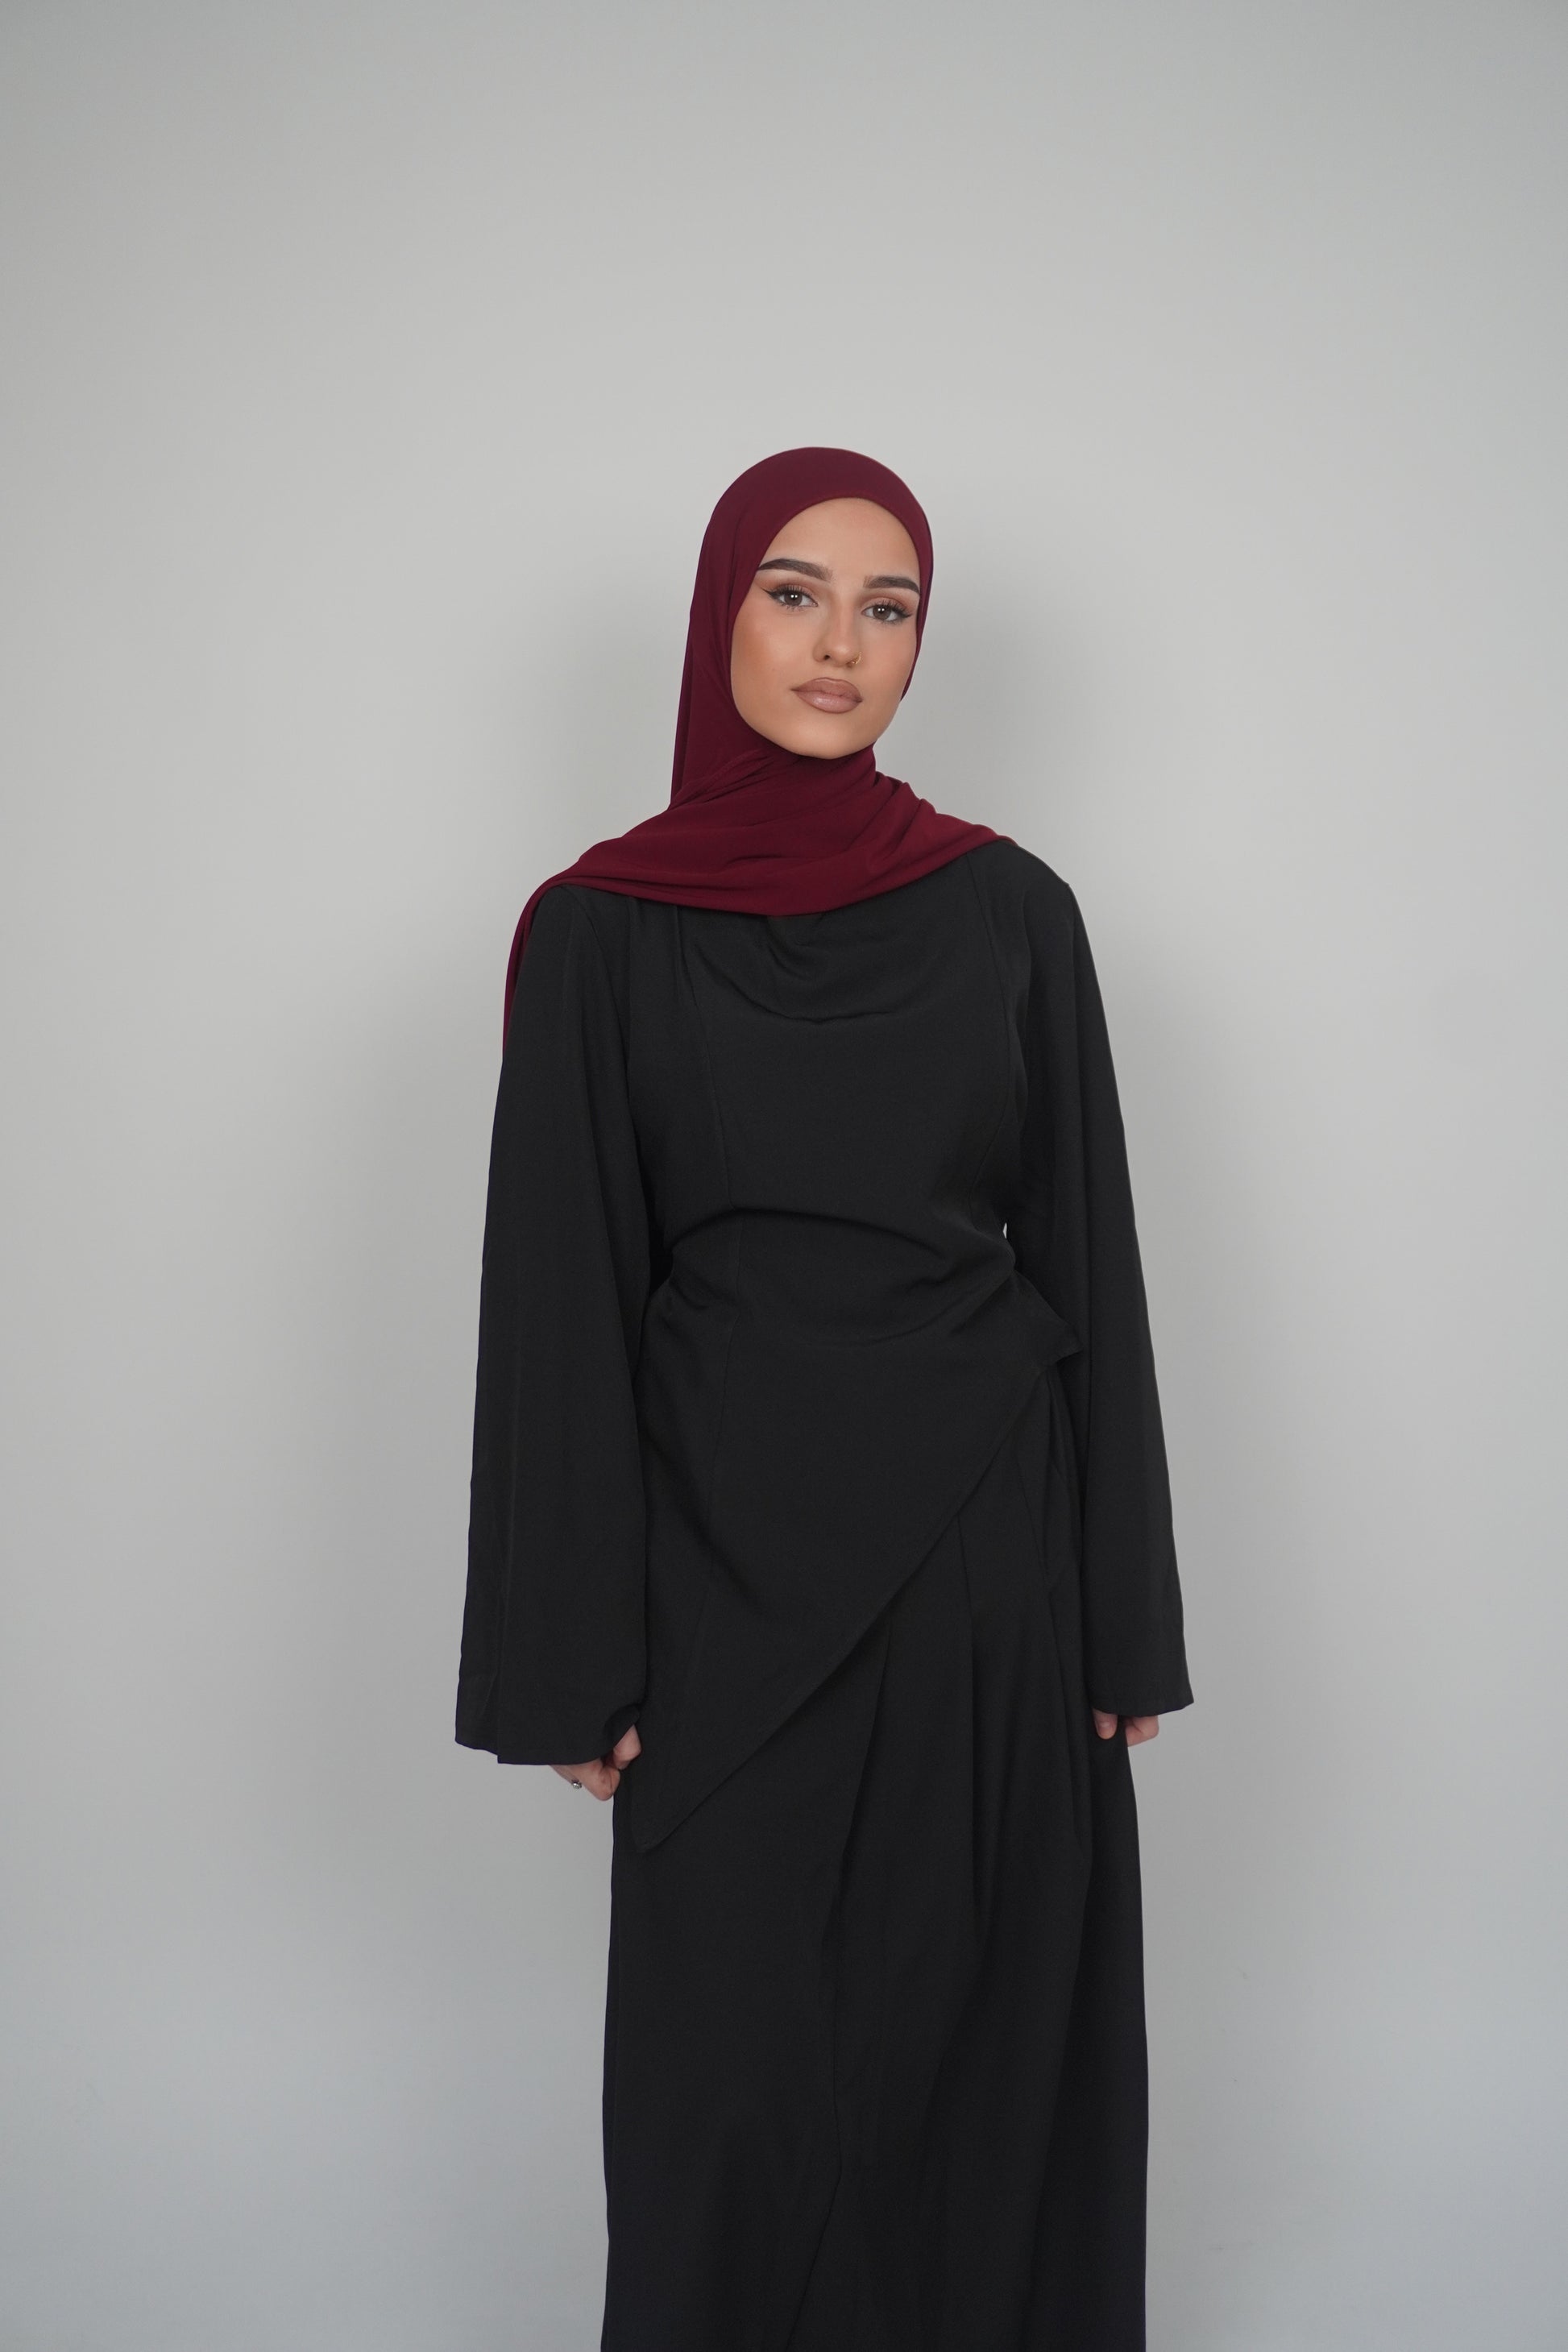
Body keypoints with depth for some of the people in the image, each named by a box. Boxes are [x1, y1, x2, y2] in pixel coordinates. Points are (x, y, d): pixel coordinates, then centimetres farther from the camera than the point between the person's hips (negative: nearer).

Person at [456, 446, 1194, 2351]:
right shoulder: (599, 927, -2)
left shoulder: (1010, 910, 2)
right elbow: (562, 1299, -2)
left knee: (986, 2041, 11)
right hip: (730, 1562, -1)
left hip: (983, 1551, 1)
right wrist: (577, 1666, -4)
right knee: (740, 2068, 8)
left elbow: (1089, 1261, 3)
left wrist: (1124, 1624, 1)